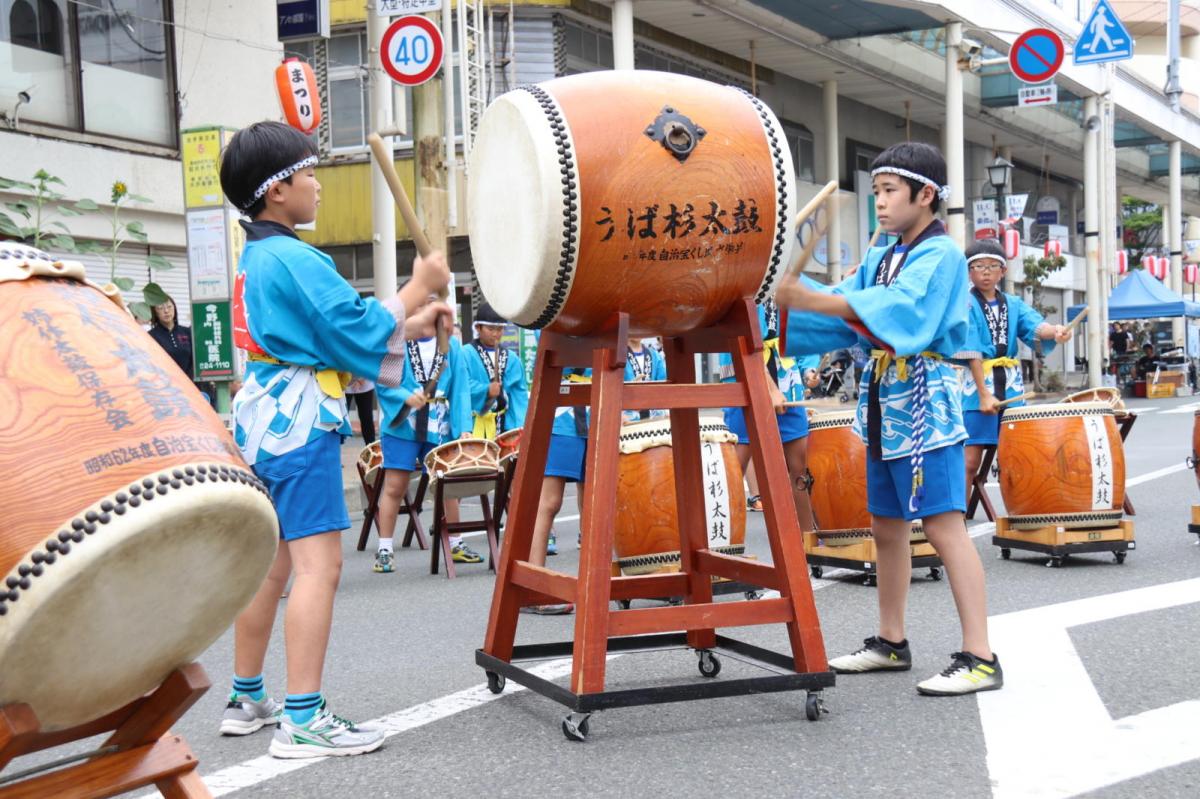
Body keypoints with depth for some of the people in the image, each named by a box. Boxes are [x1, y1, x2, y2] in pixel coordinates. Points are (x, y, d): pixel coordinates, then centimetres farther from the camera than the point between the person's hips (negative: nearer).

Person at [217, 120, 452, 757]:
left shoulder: (255, 258, 17)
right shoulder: (295, 259, -14)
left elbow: (321, 333, 19)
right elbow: (361, 335, -16)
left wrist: (409, 324, 13)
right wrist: (420, 287, -4)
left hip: (261, 427, 10)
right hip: (300, 425, -10)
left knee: (271, 564, 15)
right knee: (318, 563, -12)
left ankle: (246, 700, 24)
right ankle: (303, 721, -13)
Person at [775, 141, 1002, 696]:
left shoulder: (942, 255, -10)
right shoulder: (880, 259, 15)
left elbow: (900, 311, -26)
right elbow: (844, 314, 6)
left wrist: (812, 299, -31)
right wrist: (789, 301, -10)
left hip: (925, 405, -8)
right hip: (884, 405, 9)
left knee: (943, 526, -11)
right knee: (886, 527, 14)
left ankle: (979, 657, -9)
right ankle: (891, 643, 25)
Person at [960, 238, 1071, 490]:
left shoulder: (1014, 304, 13)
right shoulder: (966, 305, -2)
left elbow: (1035, 326, -7)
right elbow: (971, 352, -10)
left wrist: (1054, 330, -31)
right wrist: (984, 394, -18)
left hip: (1010, 388, 5)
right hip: (976, 386, -5)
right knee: (970, 460, -7)